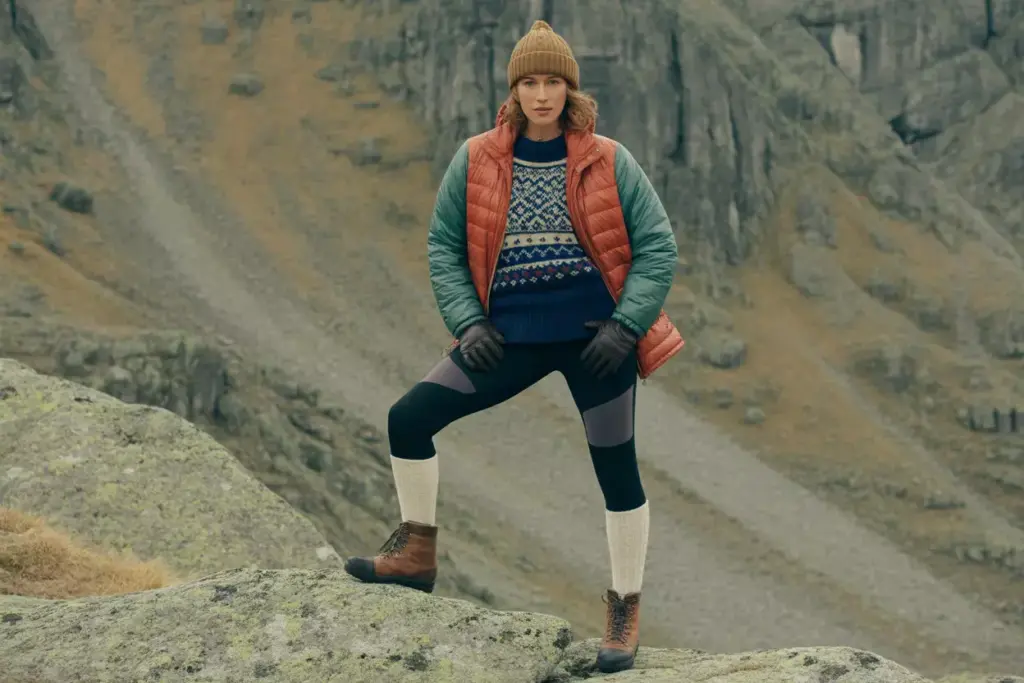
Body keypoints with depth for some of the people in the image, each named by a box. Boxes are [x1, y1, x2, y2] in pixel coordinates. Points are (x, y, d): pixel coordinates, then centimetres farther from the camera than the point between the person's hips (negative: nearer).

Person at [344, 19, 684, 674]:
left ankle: (627, 609, 19)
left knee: (617, 470, 3)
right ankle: (417, 552, 10)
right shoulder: (477, 161, 1)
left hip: (595, 335, -2)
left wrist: (625, 325, -12)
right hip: (513, 337, 2)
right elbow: (444, 246, 8)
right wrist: (467, 322, -5)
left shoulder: (608, 162, -3)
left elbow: (659, 247, -1)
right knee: (409, 418, -8)